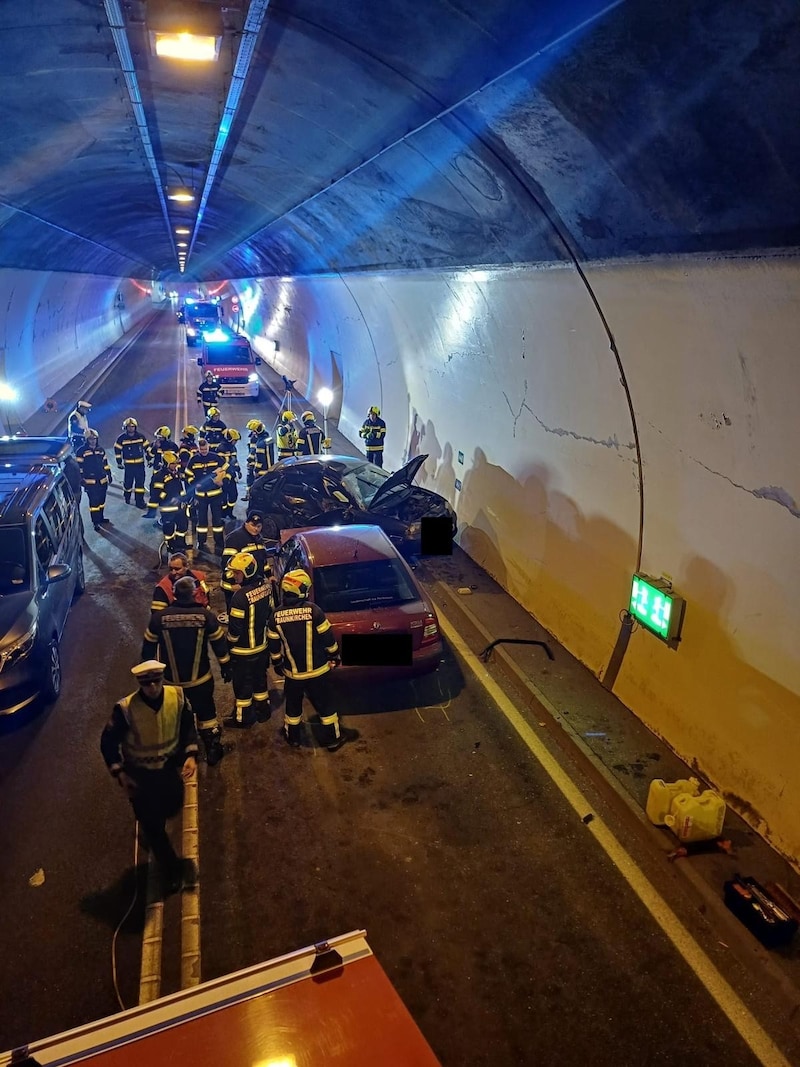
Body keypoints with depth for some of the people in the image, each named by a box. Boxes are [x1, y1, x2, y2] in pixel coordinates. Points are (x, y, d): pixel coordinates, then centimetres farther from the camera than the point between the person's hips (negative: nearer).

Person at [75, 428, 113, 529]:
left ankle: (100, 518, 30)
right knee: (94, 502, -6)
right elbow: (78, 466, -7)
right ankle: (95, 522, 0)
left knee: (101, 500, 15)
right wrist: (81, 479, -11)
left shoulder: (101, 450, 10)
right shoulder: (81, 451, -8)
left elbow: (105, 464, 18)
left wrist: (109, 475, 17)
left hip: (102, 480, 6)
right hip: (90, 482, -6)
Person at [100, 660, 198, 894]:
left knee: (172, 808, 22)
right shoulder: (125, 709, -29)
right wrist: (120, 774, -16)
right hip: (139, 773, -3)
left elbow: (188, 726, -3)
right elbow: (108, 742, -13)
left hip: (170, 766, 3)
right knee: (152, 825, 10)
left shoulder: (177, 697, -21)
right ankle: (170, 870, 33)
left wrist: (191, 755, -13)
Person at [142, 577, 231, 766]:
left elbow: (148, 648, -1)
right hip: (200, 680, -1)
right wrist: (225, 667, 10)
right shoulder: (206, 616, -13)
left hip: (171, 681, 1)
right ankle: (213, 752, 28)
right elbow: (219, 644, -5)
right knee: (206, 715, 18)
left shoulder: (159, 617, -12)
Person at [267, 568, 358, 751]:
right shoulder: (313, 610, -17)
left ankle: (293, 737, 38)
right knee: (325, 705, 14)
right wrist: (335, 656, 6)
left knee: (293, 705, 22)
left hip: (292, 672, 2)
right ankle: (334, 738, 26)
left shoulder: (276, 615, -8)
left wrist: (277, 664, 18)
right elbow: (328, 638, -10)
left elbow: (273, 646, 2)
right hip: (317, 670, -2)